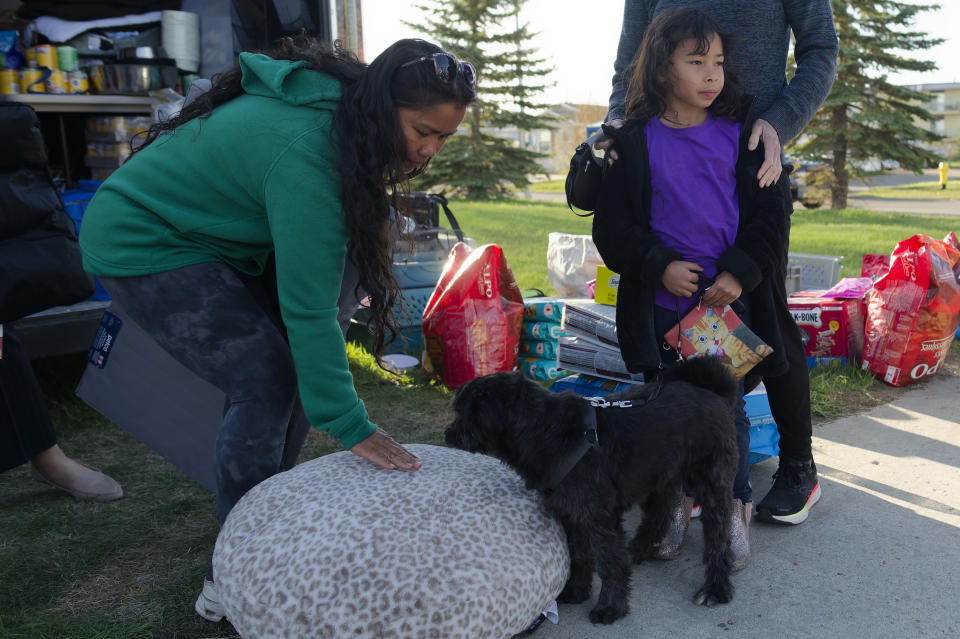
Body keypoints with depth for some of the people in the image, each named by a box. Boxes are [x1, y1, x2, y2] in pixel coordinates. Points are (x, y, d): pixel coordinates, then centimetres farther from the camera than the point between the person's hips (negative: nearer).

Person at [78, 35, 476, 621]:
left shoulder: (340, 107, -6)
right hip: (143, 244, -9)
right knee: (265, 380, -17)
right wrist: (350, 426, -30)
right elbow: (309, 308, -34)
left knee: (301, 365, 1)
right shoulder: (306, 153, -34)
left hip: (215, 237, 9)